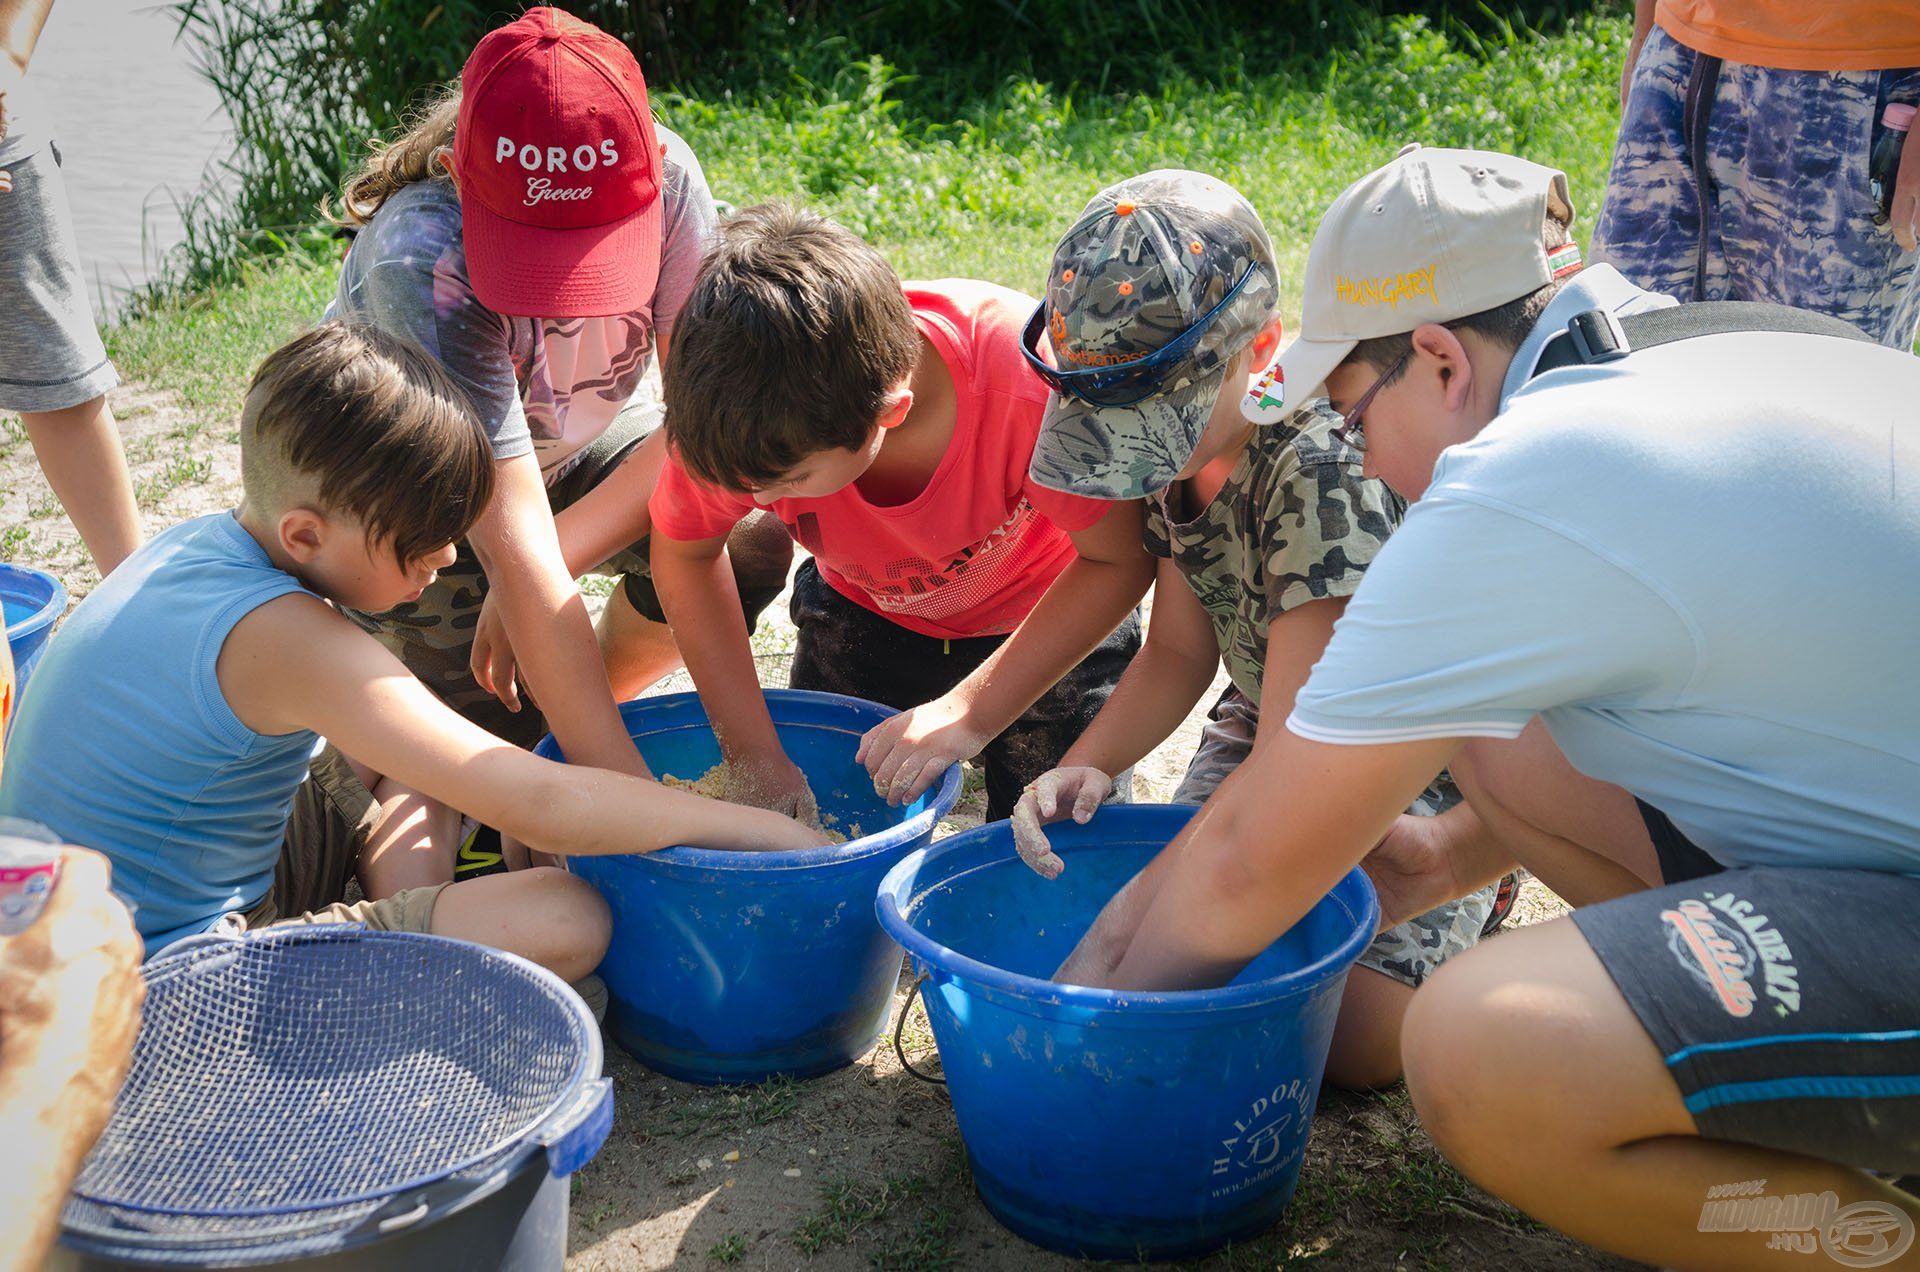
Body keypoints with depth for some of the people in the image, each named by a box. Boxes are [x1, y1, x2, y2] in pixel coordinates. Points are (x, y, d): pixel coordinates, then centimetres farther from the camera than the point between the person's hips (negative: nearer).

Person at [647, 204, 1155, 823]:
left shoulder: (1028, 382, -41)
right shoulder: (745, 416, -32)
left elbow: (1122, 560, -27)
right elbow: (683, 552, -13)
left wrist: (969, 713, -31)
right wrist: (758, 760, -18)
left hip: (1047, 615, -2)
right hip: (864, 614, 3)